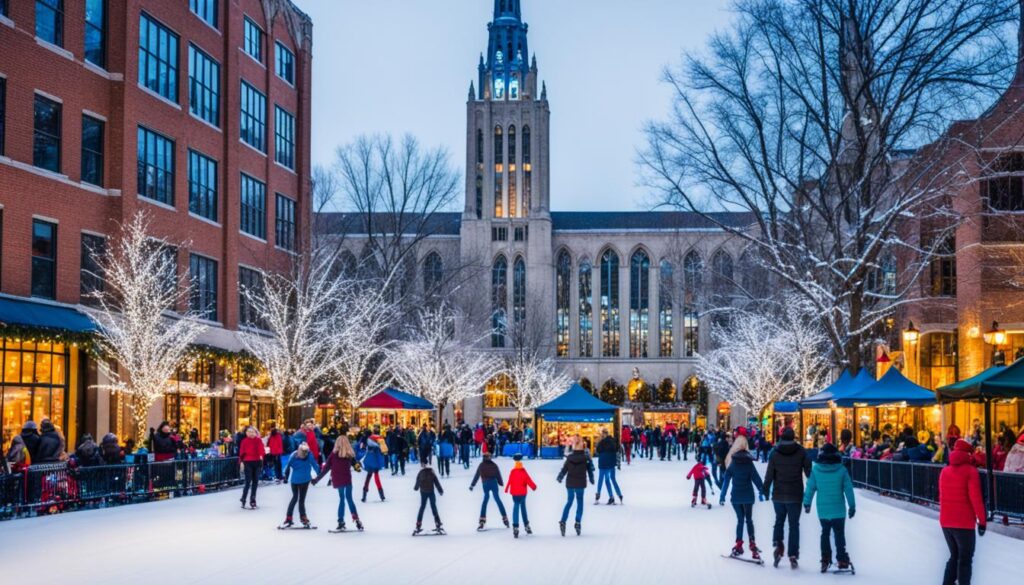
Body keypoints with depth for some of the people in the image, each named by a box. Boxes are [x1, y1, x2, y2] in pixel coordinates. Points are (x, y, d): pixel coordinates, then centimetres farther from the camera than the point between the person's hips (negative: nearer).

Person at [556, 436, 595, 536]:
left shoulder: (569, 457, -7)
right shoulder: (586, 457, -9)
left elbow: (564, 469, -2)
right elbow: (590, 469, -2)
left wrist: (559, 478, 16)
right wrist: (591, 479, 16)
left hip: (570, 483, 1)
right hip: (581, 483, -1)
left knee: (569, 502, 12)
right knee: (580, 502, 10)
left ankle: (563, 521, -3)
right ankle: (578, 522, -2)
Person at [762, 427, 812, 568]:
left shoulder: (775, 454, -3)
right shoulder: (801, 452, -5)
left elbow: (769, 474, -2)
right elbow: (809, 471, -2)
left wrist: (766, 490, 8)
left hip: (778, 495, 1)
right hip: (795, 496, -1)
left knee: (779, 520, 20)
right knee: (794, 525, 6)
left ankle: (777, 544, -1)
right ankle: (793, 555, 2)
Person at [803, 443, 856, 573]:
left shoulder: (815, 469, -7)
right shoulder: (841, 470, -9)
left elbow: (810, 487, -1)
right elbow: (848, 488, -5)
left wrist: (807, 503, 12)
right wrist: (852, 506, 4)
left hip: (822, 510, 1)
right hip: (838, 510, -1)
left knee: (825, 533, 14)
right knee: (839, 534, 7)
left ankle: (825, 559, 11)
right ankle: (842, 560, 6)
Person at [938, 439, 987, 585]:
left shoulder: (945, 471, 9)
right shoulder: (970, 471, -9)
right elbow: (975, 498, -16)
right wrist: (981, 520, -11)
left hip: (946, 521, 6)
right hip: (964, 522, -6)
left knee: (954, 556, 19)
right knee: (965, 559, 2)